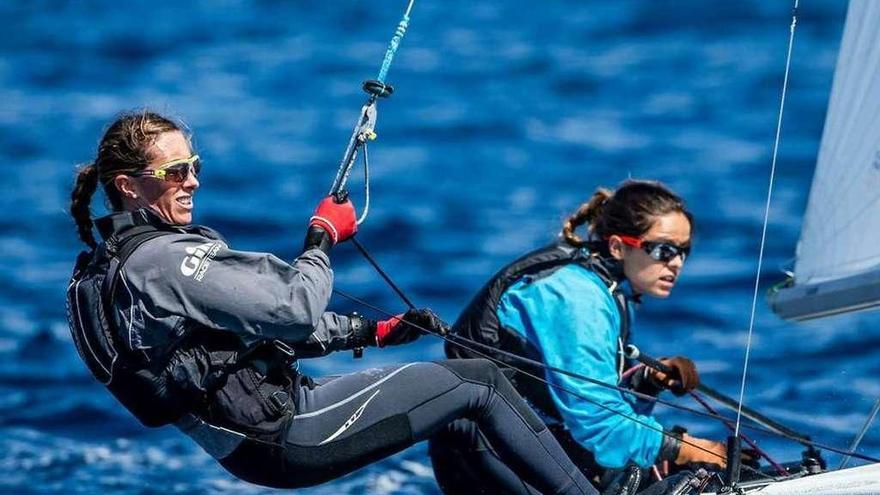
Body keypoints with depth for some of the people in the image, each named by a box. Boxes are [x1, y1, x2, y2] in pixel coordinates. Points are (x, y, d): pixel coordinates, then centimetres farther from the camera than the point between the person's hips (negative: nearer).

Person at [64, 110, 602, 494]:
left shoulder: (110, 261, 12)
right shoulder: (163, 260, -21)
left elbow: (261, 325, 16)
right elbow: (295, 308, -22)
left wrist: (371, 331, 13)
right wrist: (323, 237, -3)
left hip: (261, 439, 10)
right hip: (284, 437, -10)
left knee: (460, 435, 19)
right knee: (478, 382, 0)